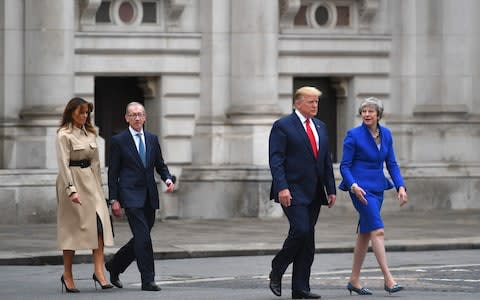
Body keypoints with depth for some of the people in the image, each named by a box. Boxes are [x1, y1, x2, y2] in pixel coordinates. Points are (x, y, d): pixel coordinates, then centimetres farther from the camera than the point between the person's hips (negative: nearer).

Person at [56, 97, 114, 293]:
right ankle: (67, 275, 9)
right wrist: (71, 189, -22)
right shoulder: (64, 135, -8)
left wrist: (98, 184, 13)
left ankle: (99, 271, -9)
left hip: (90, 180, 6)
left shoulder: (90, 133, 13)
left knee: (99, 223, -7)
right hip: (72, 181, -6)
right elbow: (63, 164, -14)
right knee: (72, 227, -1)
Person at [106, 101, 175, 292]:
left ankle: (114, 266, 31)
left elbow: (160, 165, 18)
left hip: (149, 197, 6)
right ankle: (148, 280, -10)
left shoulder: (152, 139, 12)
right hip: (131, 195, -6)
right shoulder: (119, 141, -2)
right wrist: (114, 199, -7)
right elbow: (113, 172, -2)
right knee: (143, 238, -13)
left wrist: (168, 179, -4)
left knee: (141, 239, 10)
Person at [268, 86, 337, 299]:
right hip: (293, 192, -7)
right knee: (300, 231, -18)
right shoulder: (282, 126, -4)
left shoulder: (320, 126, 16)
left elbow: (326, 160, 19)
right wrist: (282, 188, -21)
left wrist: (331, 189, 12)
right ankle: (276, 271, 2)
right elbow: (276, 160, -11)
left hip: (313, 193, 7)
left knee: (308, 241, 4)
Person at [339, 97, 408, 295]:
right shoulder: (354, 135, -9)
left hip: (377, 188, 6)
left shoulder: (386, 134, 8)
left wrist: (401, 186, -1)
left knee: (365, 233, 10)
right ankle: (388, 279, -18)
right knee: (377, 230, -15)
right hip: (361, 188, -6)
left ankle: (354, 280, 18)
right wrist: (353, 186, -23)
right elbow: (344, 166, -8)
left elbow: (392, 164, 11)